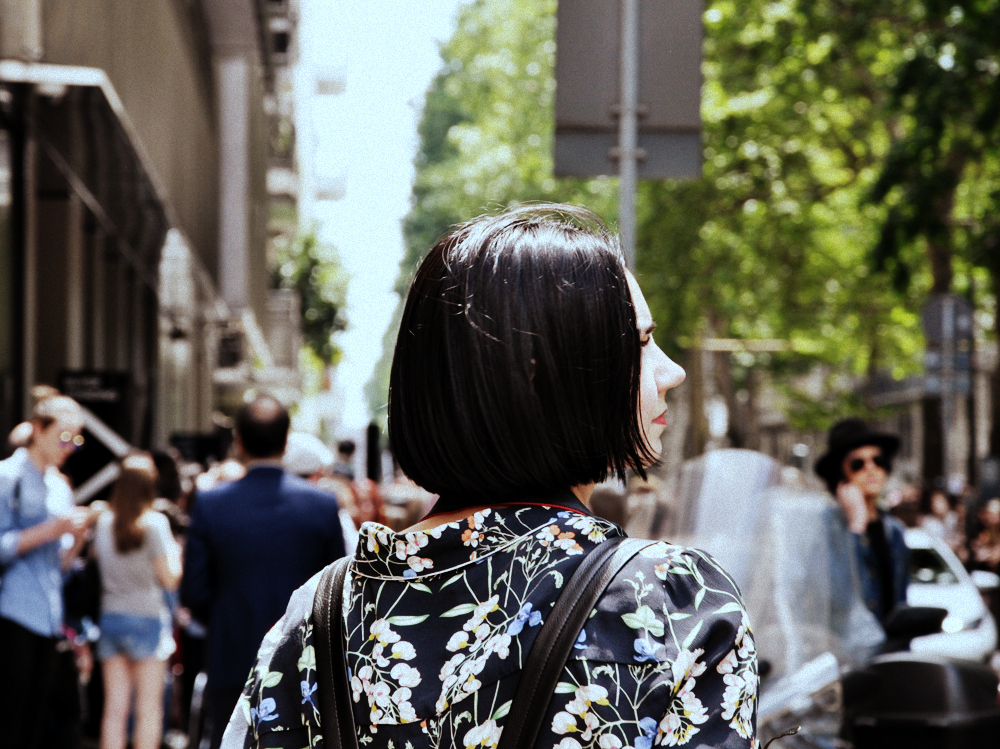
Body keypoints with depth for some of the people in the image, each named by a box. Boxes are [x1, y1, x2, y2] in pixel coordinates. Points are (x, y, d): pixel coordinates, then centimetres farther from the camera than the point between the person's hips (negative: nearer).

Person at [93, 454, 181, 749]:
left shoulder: (103, 522, 4)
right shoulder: (155, 522, -10)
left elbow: (97, 559, 13)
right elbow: (169, 579, -9)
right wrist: (175, 555, 9)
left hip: (110, 617, 5)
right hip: (147, 617, -5)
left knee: (114, 709, 5)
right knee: (149, 708, 0)